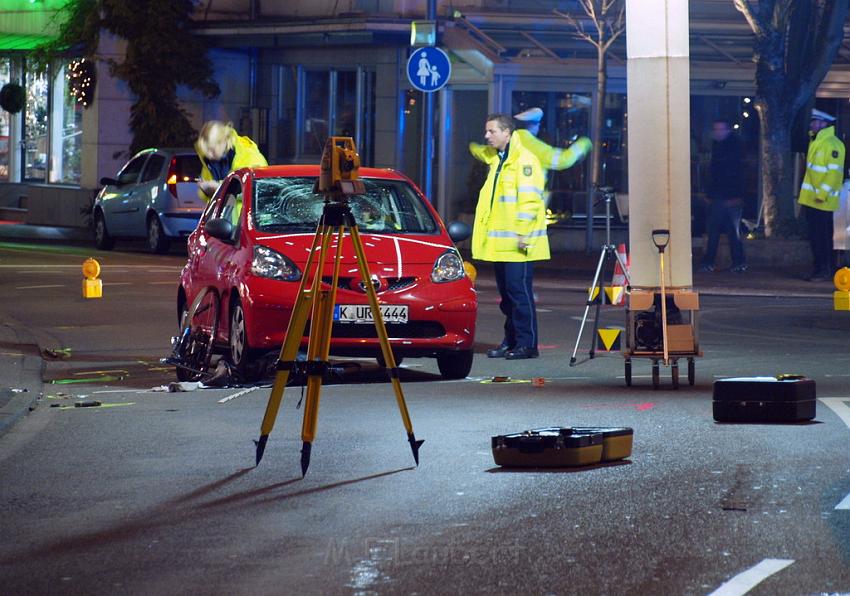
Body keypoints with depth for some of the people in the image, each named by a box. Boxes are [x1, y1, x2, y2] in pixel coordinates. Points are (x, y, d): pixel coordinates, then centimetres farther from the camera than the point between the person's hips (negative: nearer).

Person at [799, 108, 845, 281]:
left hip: (821, 202, -9)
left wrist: (822, 194, -24)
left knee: (821, 238, -8)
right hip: (811, 200, 9)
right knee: (816, 237, 11)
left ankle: (824, 271, -5)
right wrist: (805, 196, 21)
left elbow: (834, 172, -20)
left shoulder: (832, 144, -13)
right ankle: (820, 270, 16)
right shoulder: (816, 143, 17)